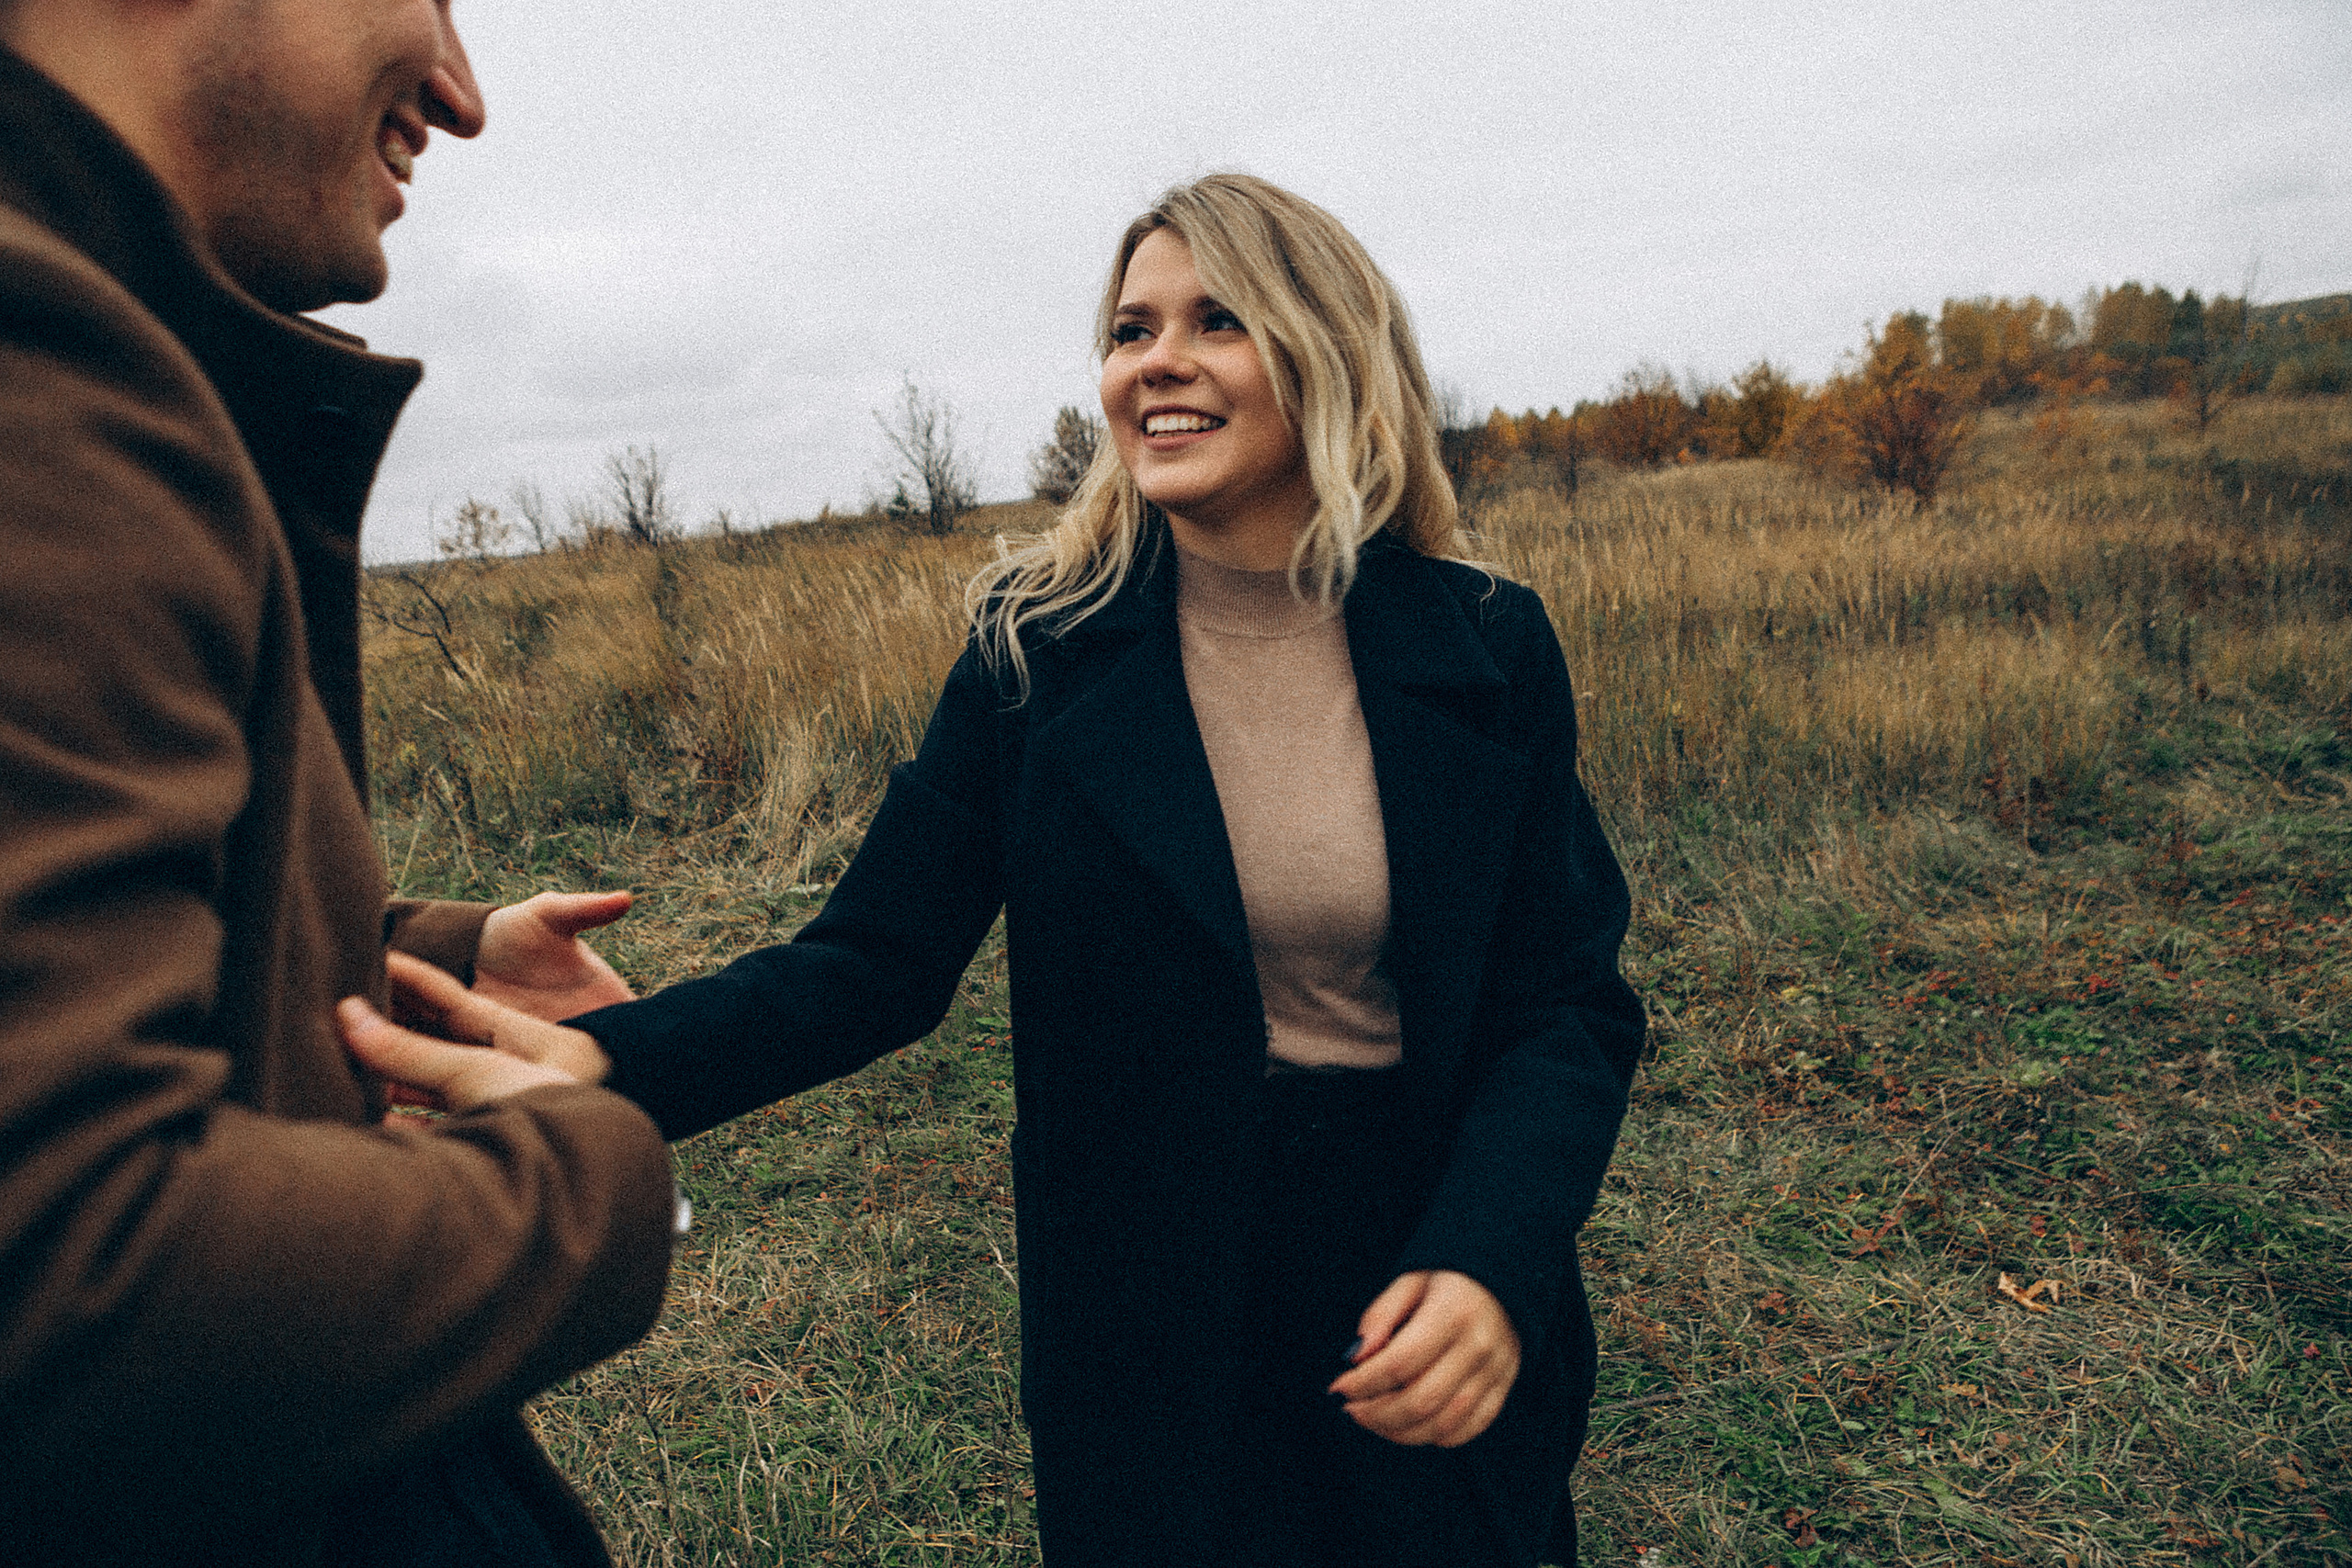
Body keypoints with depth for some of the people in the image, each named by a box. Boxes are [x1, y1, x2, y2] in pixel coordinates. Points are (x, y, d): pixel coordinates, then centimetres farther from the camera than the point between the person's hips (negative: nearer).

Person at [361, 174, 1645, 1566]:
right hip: (1153, 1335, 0)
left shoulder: (1488, 650, -7)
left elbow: (1569, 1000, -7)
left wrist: (1493, 1262, -23)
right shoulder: (1042, 648, -8)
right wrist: (611, 1063, -27)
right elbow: (879, 961, -9)